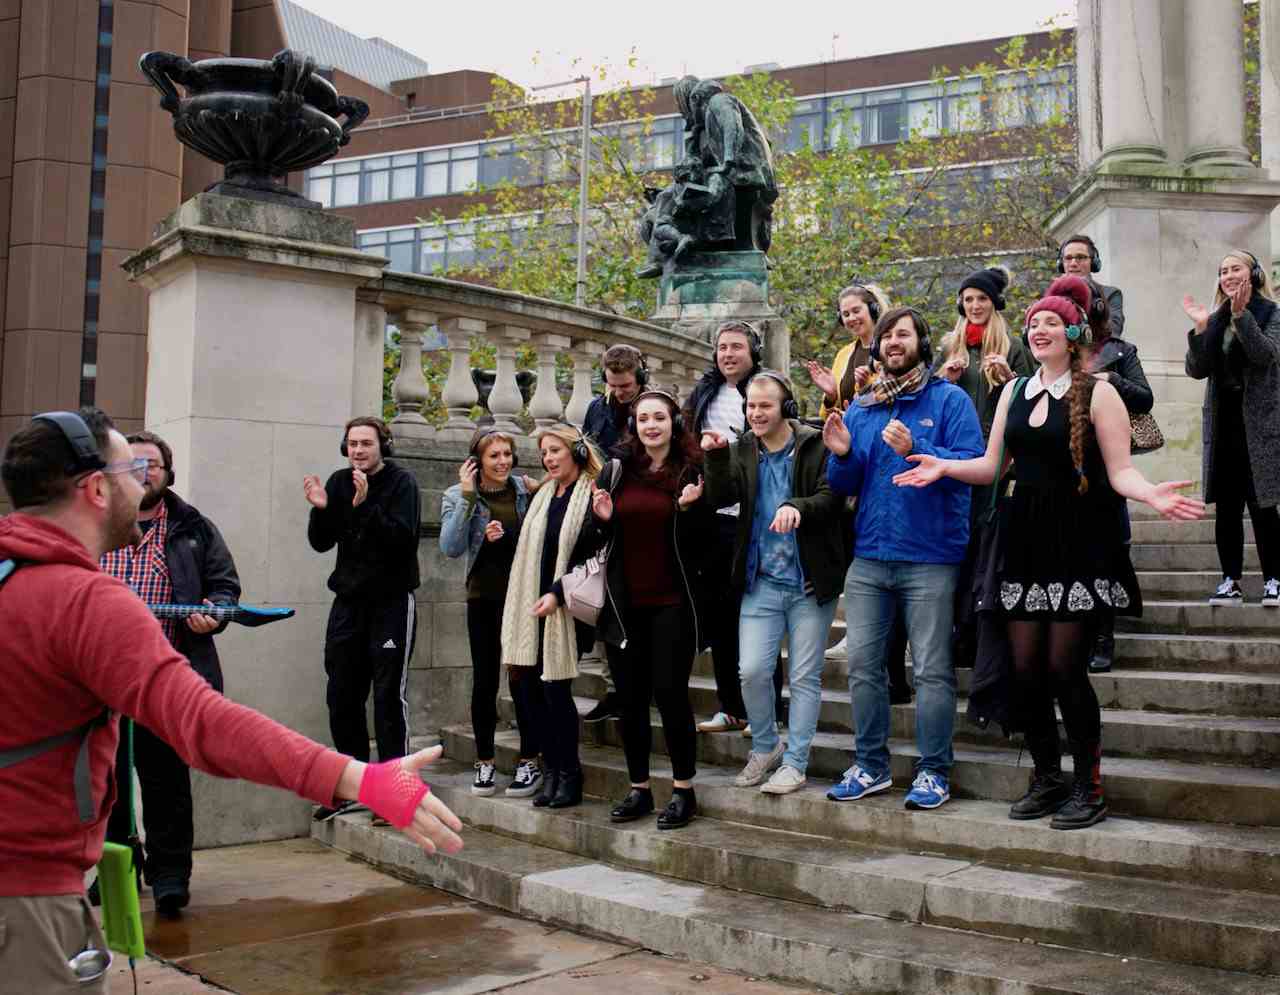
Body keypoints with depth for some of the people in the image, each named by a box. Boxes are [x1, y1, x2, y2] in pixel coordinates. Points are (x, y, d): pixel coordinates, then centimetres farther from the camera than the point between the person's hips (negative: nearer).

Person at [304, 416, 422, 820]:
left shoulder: (401, 482, -7)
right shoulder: (339, 482, 8)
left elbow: (403, 537, -20)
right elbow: (321, 543, 7)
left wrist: (365, 505, -29)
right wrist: (320, 509, -11)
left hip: (391, 601, -5)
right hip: (348, 601, 6)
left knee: (388, 697, -6)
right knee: (342, 698, 8)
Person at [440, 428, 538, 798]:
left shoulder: (526, 490, 2)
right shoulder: (458, 497, -1)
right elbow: (451, 548, -13)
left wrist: (506, 535, -13)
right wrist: (467, 497, -17)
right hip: (483, 598, 0)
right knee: (484, 680, 4)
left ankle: (530, 760, 9)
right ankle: (484, 761, 17)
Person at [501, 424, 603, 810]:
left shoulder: (592, 496, -7)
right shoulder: (542, 495, 16)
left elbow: (593, 555, -13)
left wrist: (557, 593, -18)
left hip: (566, 608, -7)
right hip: (533, 605, 7)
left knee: (556, 688, -6)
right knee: (528, 687, 4)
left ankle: (569, 773, 9)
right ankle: (552, 768, 16)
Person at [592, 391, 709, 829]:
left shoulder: (691, 471, -2)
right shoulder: (617, 469, 8)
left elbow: (700, 543, -4)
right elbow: (603, 538, 15)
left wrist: (689, 508, -21)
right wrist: (603, 519, -6)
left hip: (671, 603, -4)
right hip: (624, 603, 4)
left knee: (669, 692, -5)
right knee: (630, 698, 8)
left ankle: (683, 790, 8)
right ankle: (639, 788, 20)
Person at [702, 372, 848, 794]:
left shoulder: (816, 446, -6)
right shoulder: (743, 451, 7)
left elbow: (833, 497, -16)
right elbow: (721, 497, -4)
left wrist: (798, 507, -33)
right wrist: (715, 457, -18)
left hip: (810, 582, -3)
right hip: (761, 581, 3)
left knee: (805, 677, 5)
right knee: (752, 670, -2)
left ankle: (795, 762, 17)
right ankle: (765, 747, 22)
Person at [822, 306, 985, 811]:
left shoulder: (949, 400, -1)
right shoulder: (859, 408, 13)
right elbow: (845, 486, 12)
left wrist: (915, 451, -24)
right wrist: (841, 454, -8)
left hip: (930, 558, -5)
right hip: (869, 556, 5)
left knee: (931, 670, 1)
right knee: (862, 665, 8)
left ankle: (934, 773, 12)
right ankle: (870, 767, 20)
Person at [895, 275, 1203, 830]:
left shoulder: (1096, 393, -4)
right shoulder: (1014, 393, 12)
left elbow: (1120, 471, -8)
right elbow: (991, 466, 13)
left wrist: (1152, 495, -27)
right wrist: (944, 467, -2)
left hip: (1079, 543, -5)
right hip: (1027, 539, 5)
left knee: (1064, 668, -7)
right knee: (1025, 669, 5)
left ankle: (1089, 789, 8)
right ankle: (1046, 779, 20)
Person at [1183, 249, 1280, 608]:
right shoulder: (1216, 320, 12)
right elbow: (1197, 370, 2)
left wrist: (1241, 316, -25)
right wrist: (1200, 328, -10)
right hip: (1222, 423, 4)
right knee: (1226, 507, 4)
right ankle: (1230, 582, 9)